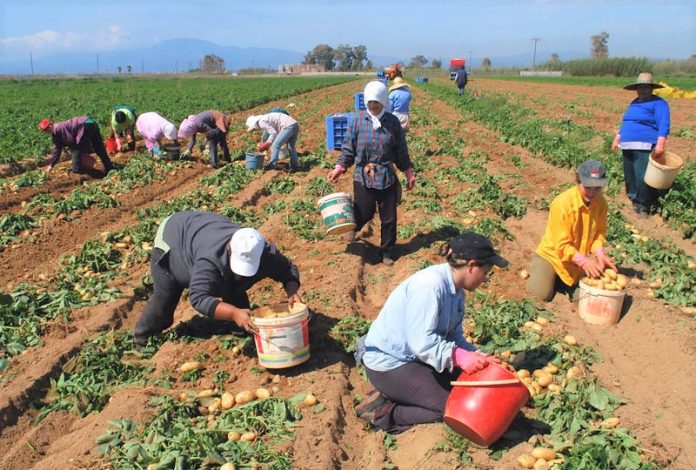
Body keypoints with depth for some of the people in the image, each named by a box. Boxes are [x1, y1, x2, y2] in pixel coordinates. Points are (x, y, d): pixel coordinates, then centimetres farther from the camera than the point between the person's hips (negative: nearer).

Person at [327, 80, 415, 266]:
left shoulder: (393, 122, -1)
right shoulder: (358, 121, -4)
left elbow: (401, 152, 7)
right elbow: (348, 148, 0)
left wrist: (409, 172, 8)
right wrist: (339, 167, -11)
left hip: (387, 179, 1)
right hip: (363, 178, -1)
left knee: (389, 218, 9)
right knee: (364, 214, 5)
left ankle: (387, 252, 28)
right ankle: (353, 226, 42)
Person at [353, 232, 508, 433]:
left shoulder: (456, 291, 3)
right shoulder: (430, 286, -26)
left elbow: (454, 337, 5)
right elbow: (422, 341, -31)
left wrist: (479, 358, -7)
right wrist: (459, 356, -36)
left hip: (414, 356, 10)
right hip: (388, 364, -10)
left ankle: (393, 395, 7)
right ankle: (384, 413, -4)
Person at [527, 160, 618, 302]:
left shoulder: (601, 202, -11)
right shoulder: (562, 203, -28)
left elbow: (599, 233, -2)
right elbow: (562, 245, -26)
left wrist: (600, 254, -21)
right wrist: (583, 262, -37)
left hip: (582, 255, 6)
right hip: (553, 254, -5)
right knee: (543, 293, -18)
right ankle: (538, 269, 15)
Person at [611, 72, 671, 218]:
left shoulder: (658, 103, -4)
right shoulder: (634, 103, 19)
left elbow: (663, 125, -14)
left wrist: (660, 143, -26)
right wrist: (617, 139, 22)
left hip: (645, 148, -8)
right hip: (628, 147, 8)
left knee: (643, 179, -12)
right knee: (630, 178, 13)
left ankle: (644, 208, 0)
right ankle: (635, 202, 26)